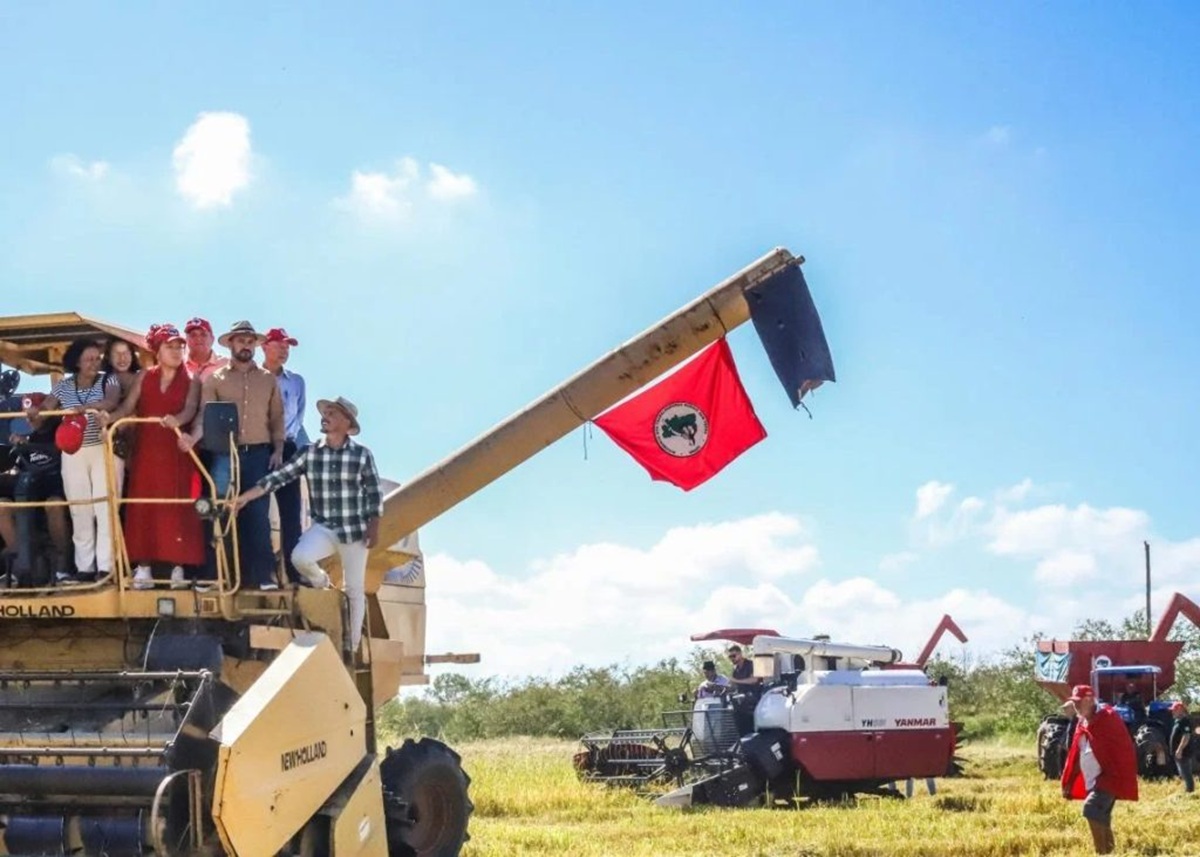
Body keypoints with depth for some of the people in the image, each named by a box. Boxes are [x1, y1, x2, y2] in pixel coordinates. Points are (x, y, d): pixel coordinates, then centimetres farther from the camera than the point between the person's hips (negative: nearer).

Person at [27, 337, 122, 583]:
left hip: (105, 449, -3)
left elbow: (112, 402, -20)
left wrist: (85, 407, -38)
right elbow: (43, 410, 1)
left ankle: (106, 567, -9)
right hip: (73, 453, 3)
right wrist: (34, 412, -24)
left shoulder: (108, 381, 0)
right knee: (80, 511, 3)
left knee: (105, 507, -8)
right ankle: (85, 567, 8)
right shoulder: (64, 386, 8)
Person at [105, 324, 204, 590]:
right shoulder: (145, 378, 11)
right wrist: (108, 418, -19)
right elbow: (128, 407, 2)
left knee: (177, 507, -4)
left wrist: (177, 420, -35)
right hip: (146, 451, 2)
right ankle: (143, 568, 1)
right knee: (143, 507, -1)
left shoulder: (191, 381, 5)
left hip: (176, 452, -2)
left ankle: (178, 567, -2)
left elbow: (190, 409, -12)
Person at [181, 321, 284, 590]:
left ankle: (262, 574, -3)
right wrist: (193, 438, -21)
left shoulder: (268, 379, 11)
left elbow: (277, 417, 11)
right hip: (225, 453, -1)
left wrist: (278, 449, 1)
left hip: (259, 453, 1)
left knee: (258, 513, -3)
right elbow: (205, 414, -3)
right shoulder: (215, 379, 6)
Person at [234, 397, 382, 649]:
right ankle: (320, 584, 7)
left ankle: (353, 645, 16)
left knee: (354, 589, 3)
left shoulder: (361, 455, -5)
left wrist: (373, 528, -8)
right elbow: (279, 477, -3)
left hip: (354, 530, -2)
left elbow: (374, 495, -1)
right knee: (300, 557, -27)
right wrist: (245, 497, -10)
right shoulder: (310, 453, 1)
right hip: (323, 527, 2)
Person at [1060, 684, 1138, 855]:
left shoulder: (1108, 718, -11)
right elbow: (1074, 756, 19)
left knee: (1091, 809, -24)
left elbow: (1124, 750, -15)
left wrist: (1124, 781, -19)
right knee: (1100, 818, 9)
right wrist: (1068, 784, 17)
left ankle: (1102, 852, -22)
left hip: (1108, 778, -9)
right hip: (1092, 783, 9)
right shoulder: (1082, 724, 14)